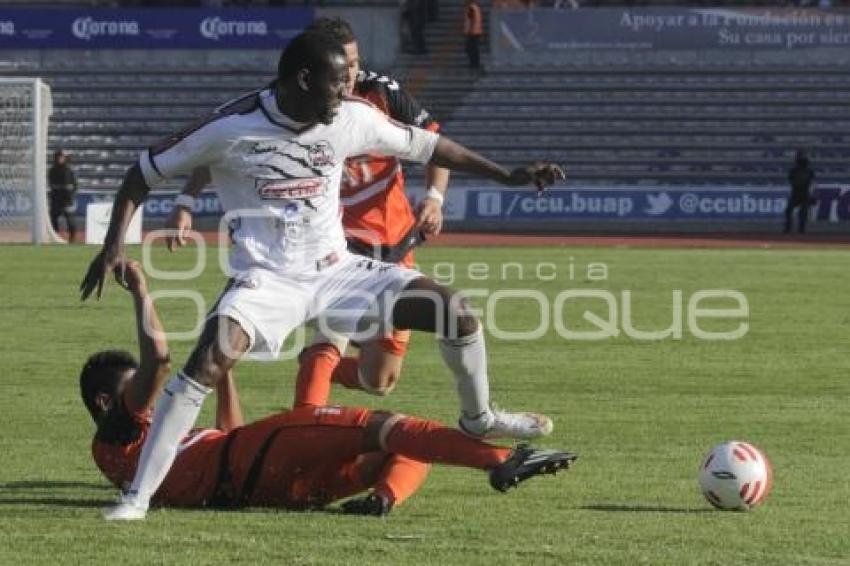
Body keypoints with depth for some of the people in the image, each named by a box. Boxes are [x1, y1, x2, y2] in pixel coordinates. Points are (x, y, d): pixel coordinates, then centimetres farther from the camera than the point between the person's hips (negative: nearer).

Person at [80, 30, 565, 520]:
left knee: (455, 310, -5)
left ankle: (479, 418, 24)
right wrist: (114, 246, -16)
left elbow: (424, 146, 10)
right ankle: (137, 496, -21)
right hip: (266, 280, -4)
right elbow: (145, 173, -5)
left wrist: (507, 175, 10)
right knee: (207, 365, -29)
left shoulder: (352, 119, -4)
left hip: (337, 272, 4)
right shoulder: (230, 129, -15)